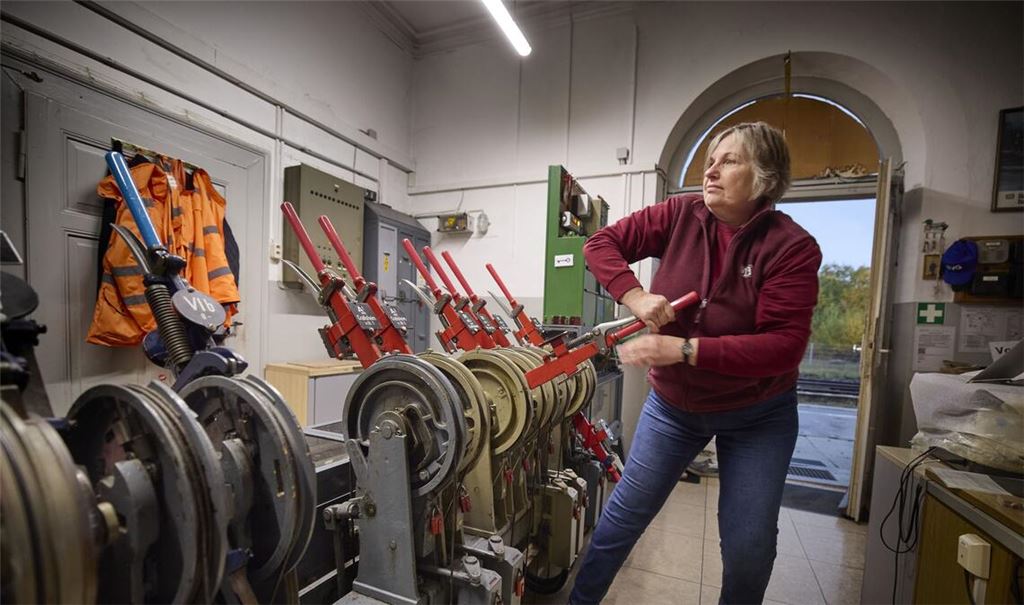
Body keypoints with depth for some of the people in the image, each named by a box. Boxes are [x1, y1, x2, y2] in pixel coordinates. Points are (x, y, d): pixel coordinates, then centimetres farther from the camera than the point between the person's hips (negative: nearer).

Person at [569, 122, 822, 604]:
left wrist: (686, 350, -34)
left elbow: (784, 346, -25)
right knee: (625, 513, 11)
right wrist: (635, 297, -25)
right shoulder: (681, 215, -10)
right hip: (673, 403, 2)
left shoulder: (792, 247, -18)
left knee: (749, 545, 10)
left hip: (757, 415, -1)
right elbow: (601, 244, -8)